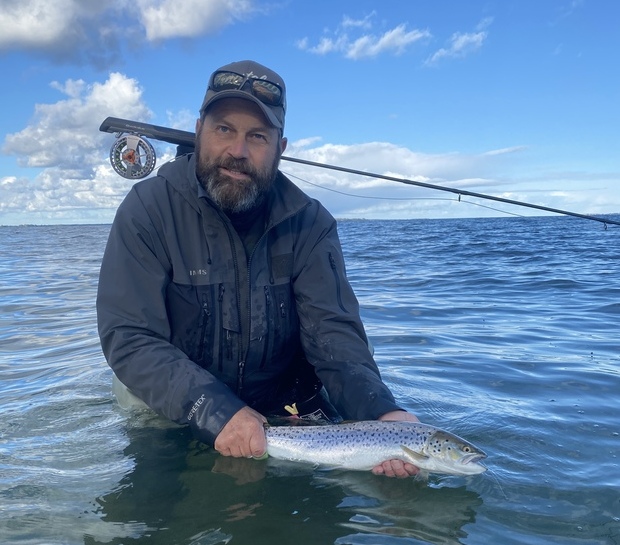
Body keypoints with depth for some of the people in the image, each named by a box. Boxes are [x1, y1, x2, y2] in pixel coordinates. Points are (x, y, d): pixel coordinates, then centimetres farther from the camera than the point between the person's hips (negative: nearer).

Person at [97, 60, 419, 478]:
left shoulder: (310, 223, -5)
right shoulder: (148, 209, -11)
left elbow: (333, 331, -13)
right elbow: (129, 339, -17)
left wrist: (382, 412, -32)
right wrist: (216, 412, -30)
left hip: (291, 414, 1)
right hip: (178, 422, 0)